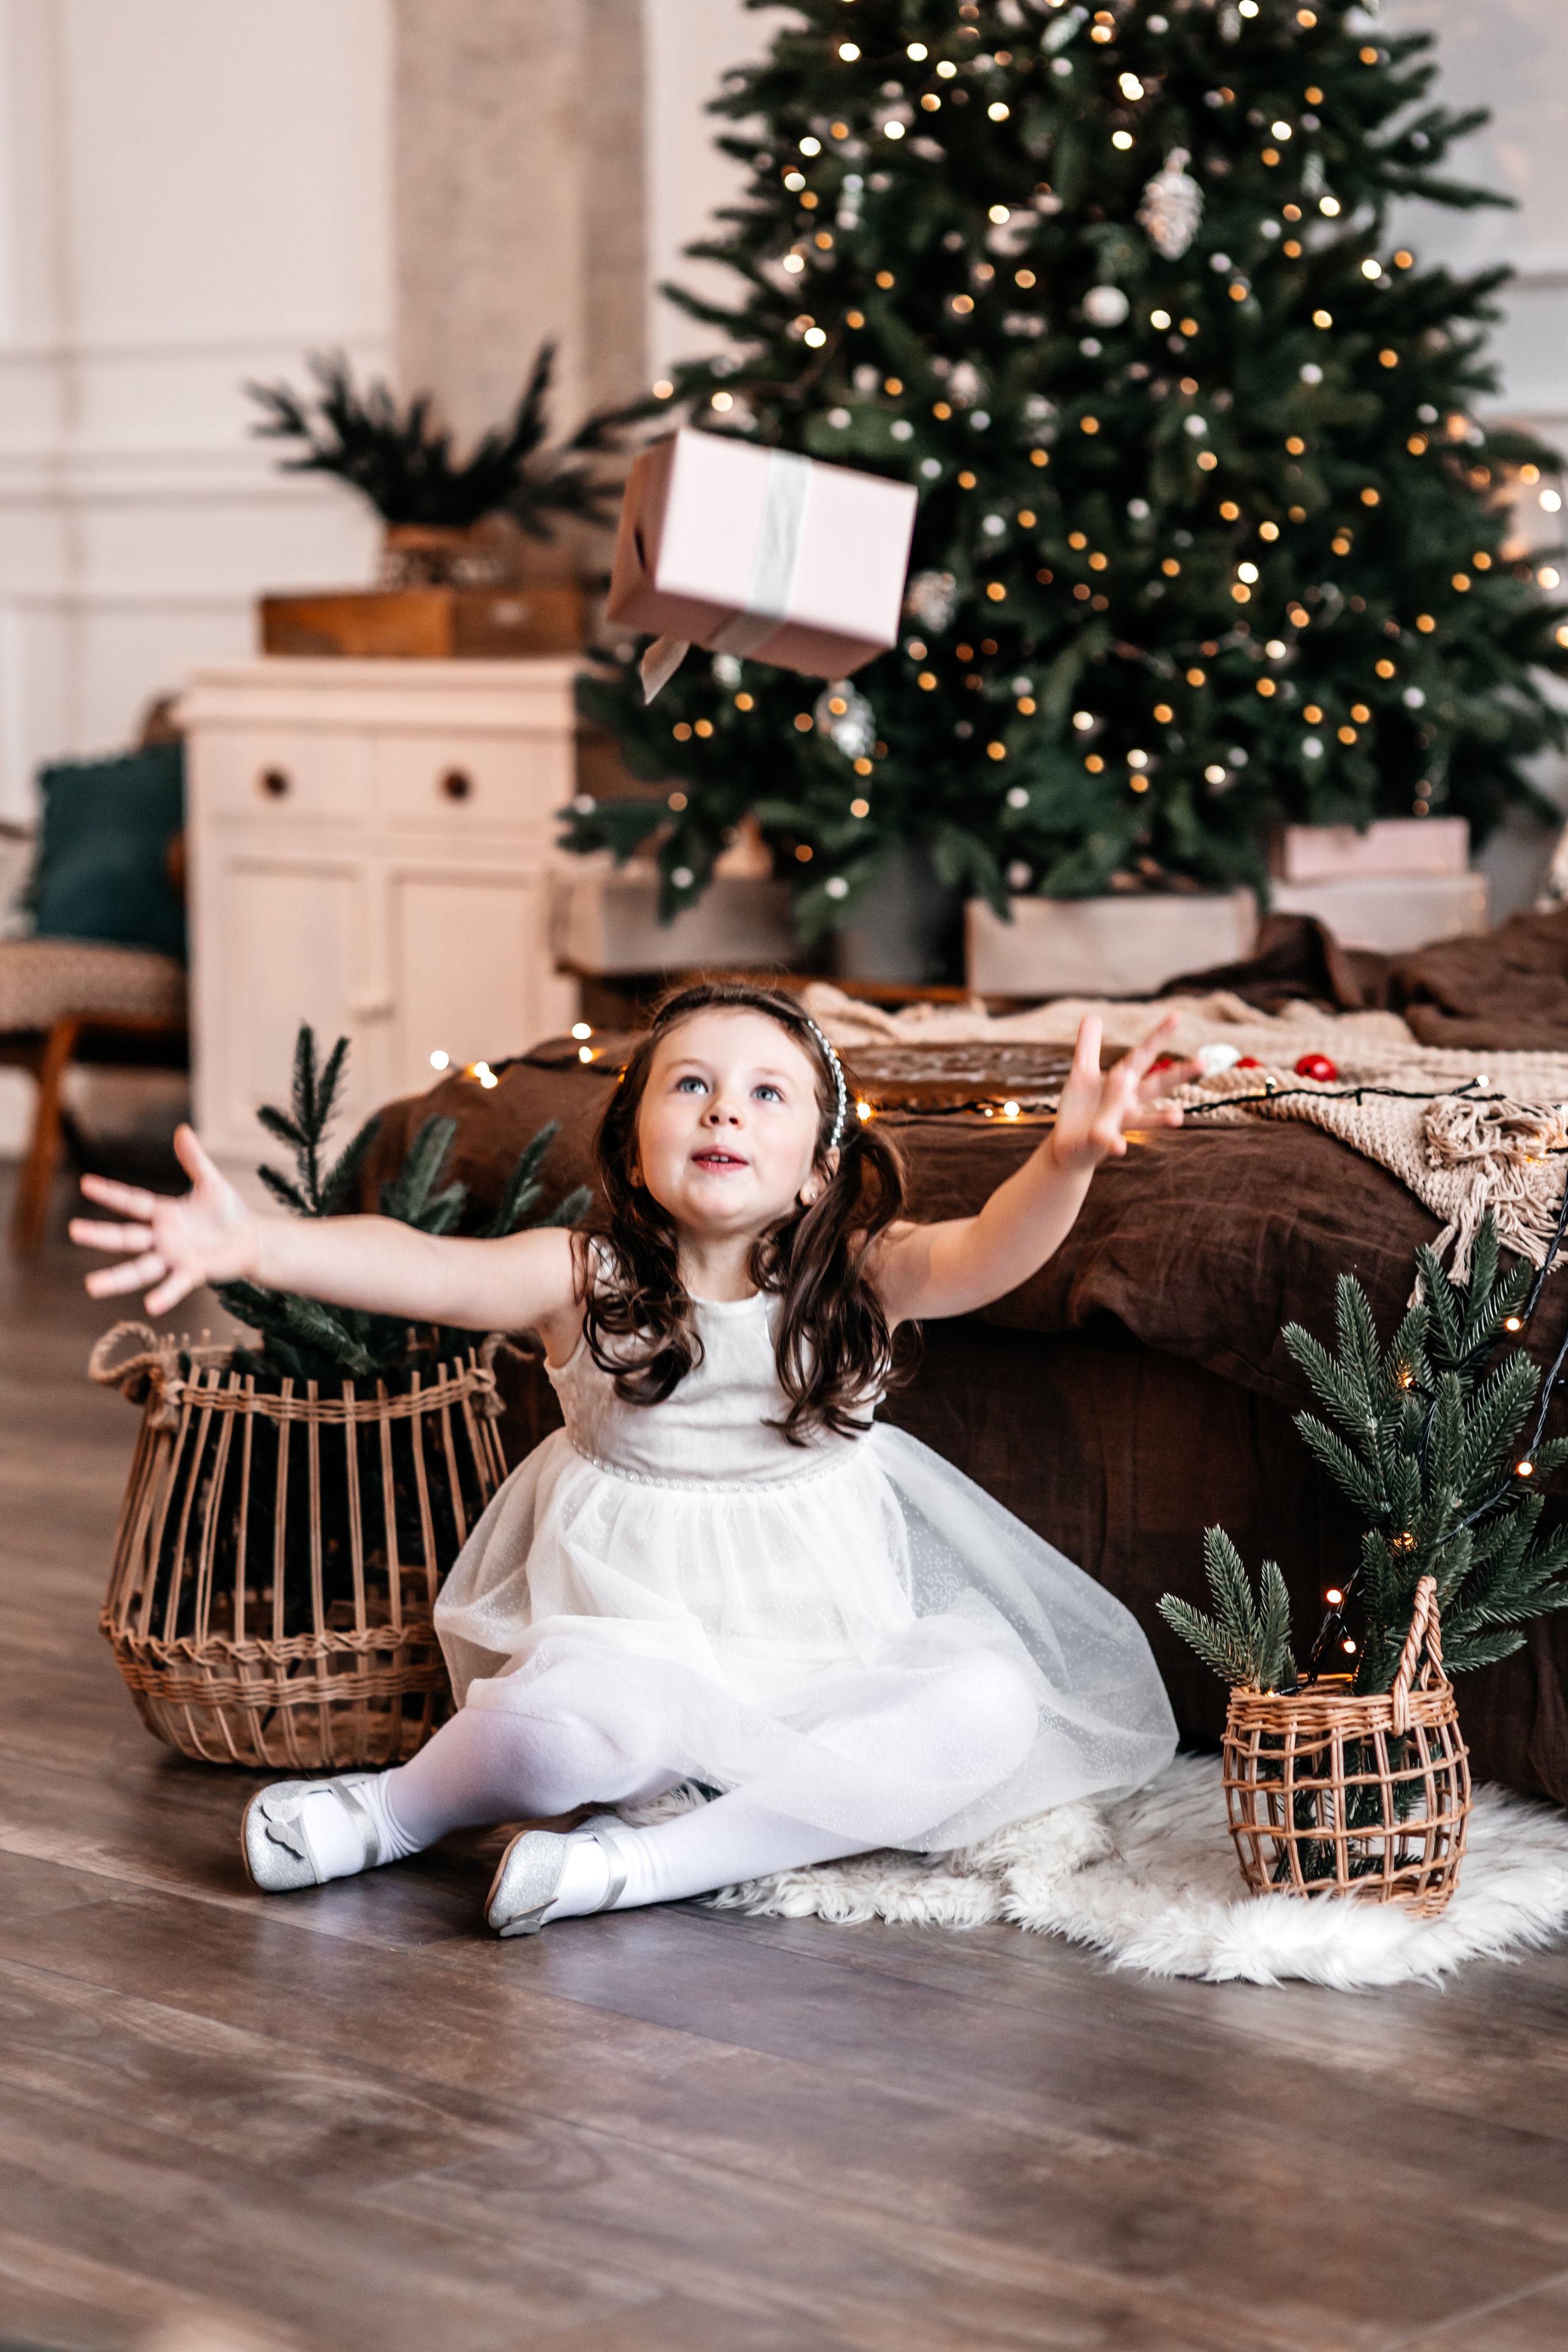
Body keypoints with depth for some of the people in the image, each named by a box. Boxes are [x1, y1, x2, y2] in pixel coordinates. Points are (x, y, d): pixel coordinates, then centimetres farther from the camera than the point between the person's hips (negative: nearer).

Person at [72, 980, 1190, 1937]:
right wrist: (253, 1245, -45)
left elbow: (984, 1255, -26)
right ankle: (399, 1810, -1)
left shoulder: (855, 1278, -7)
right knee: (579, 1719, -36)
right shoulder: (585, 1278, -9)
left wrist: (1067, 1157, -49)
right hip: (632, 1623, -2)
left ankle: (644, 1862, -24)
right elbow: (429, 1270, -26)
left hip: (826, 1644, 3)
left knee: (993, 1704, -24)